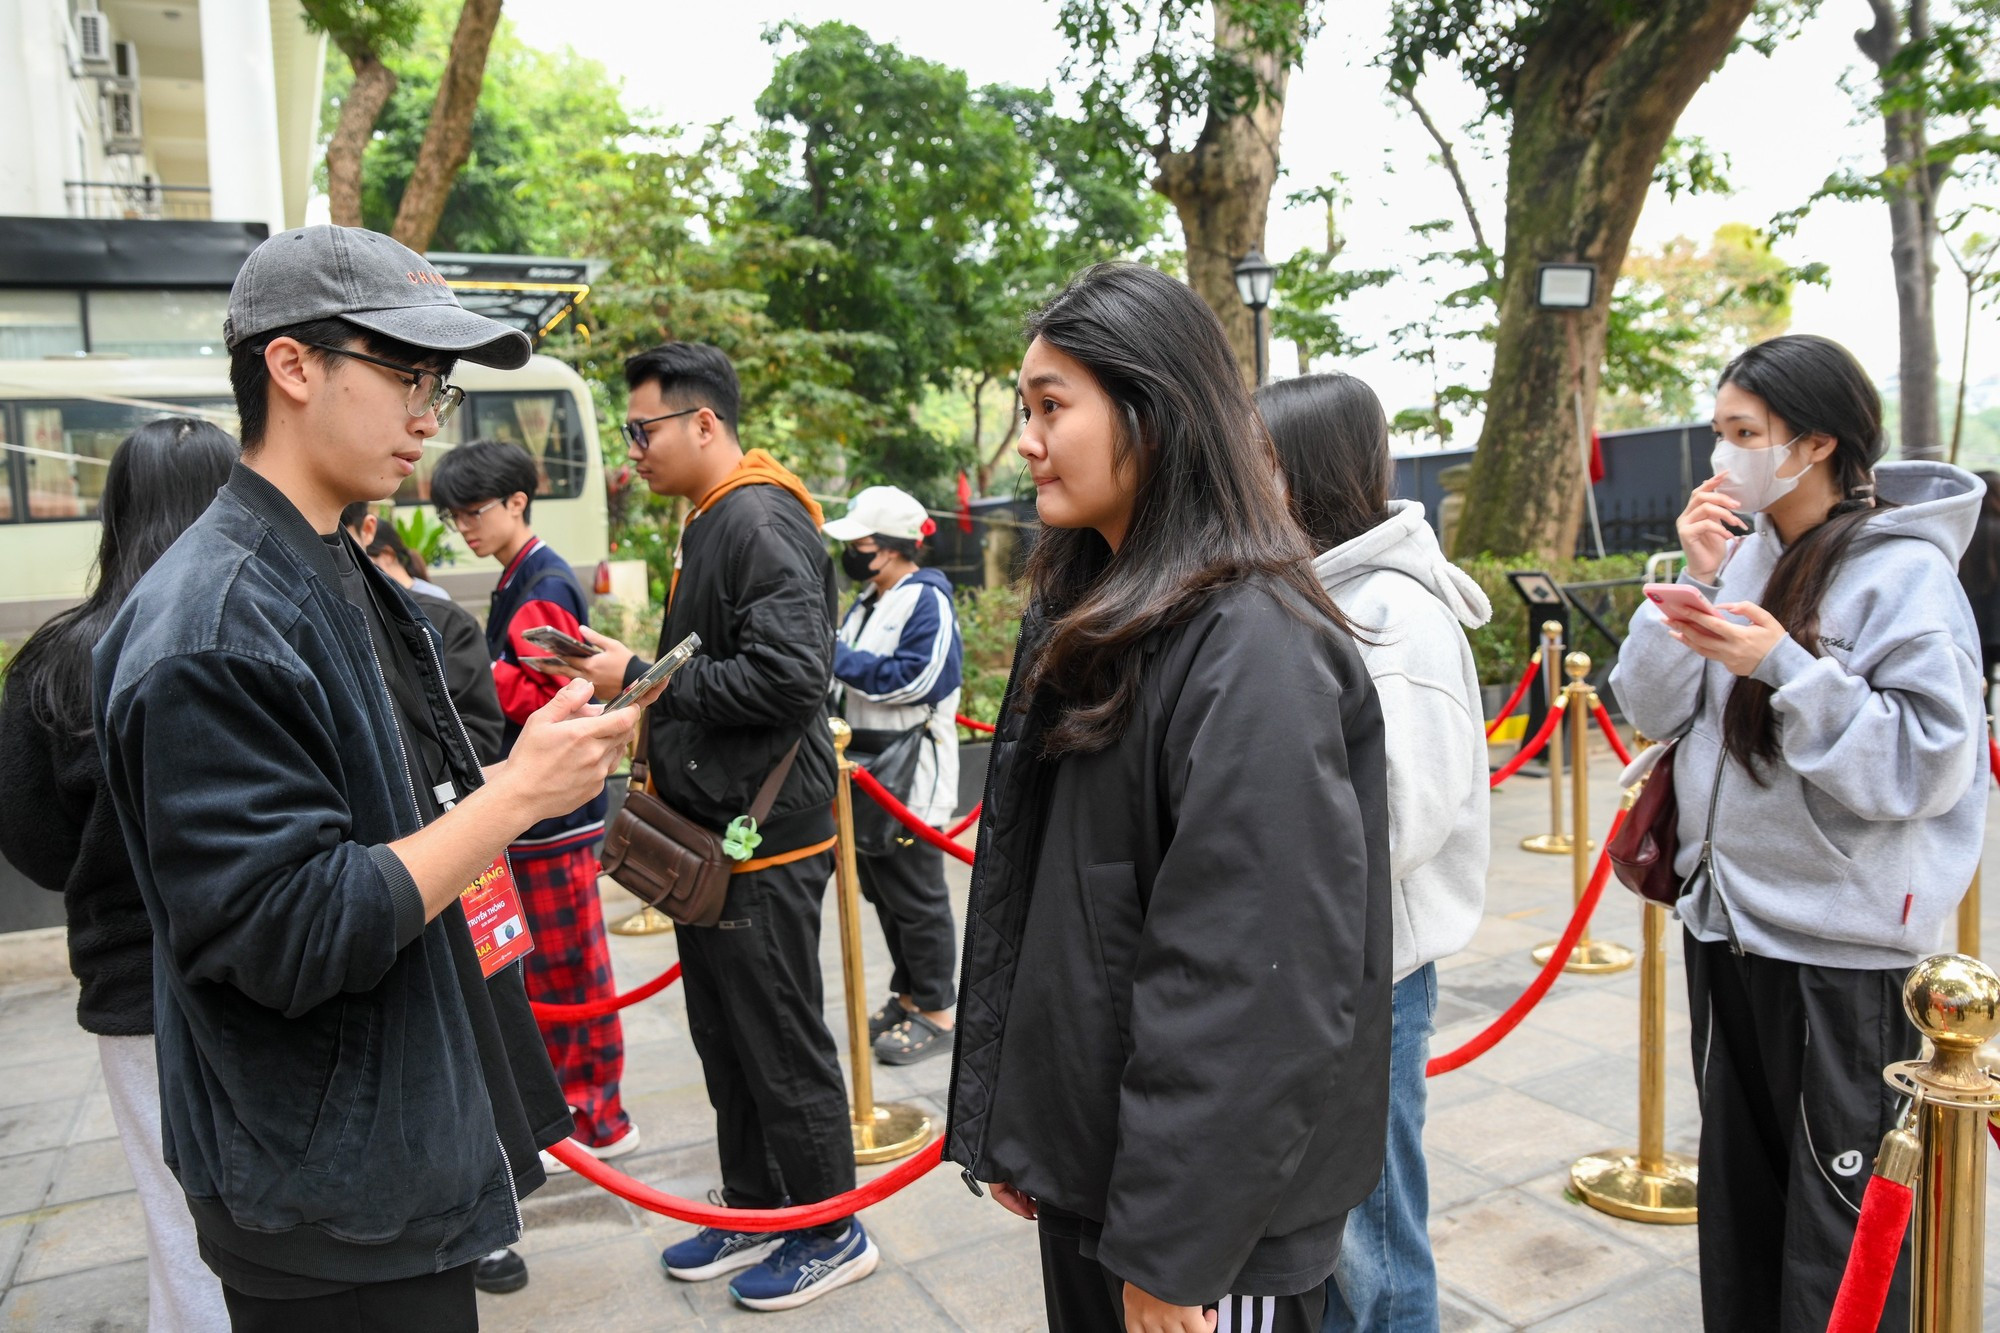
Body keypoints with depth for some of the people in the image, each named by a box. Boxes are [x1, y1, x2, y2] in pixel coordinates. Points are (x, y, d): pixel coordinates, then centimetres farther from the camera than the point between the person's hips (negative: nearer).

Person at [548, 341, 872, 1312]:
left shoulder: (763, 524, -17)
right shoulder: (708, 522, 15)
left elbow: (788, 677, -27)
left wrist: (643, 679, -19)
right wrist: (632, 677, 8)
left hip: (762, 838, -10)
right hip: (712, 830, 10)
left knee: (782, 1044, 3)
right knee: (724, 1037, 19)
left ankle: (830, 1231, 21)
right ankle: (755, 1211, 35)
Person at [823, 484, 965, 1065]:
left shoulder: (927, 601, -14)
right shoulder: (867, 602, 14)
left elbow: (913, 679, -24)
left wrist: (837, 656, -20)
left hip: (911, 781, -9)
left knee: (917, 896, 0)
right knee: (881, 891, 17)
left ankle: (937, 1012, 13)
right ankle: (907, 996, 30)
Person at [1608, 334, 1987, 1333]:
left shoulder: (1906, 573, -13)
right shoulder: (1746, 554, 4)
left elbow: (1928, 762, -19)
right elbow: (1651, 709, 2)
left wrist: (1786, 668, -25)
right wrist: (1693, 583, -9)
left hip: (1841, 947, -6)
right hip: (1726, 919, 7)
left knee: (1840, 1214, 9)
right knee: (1738, 1187, 22)